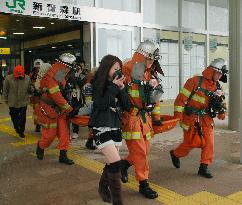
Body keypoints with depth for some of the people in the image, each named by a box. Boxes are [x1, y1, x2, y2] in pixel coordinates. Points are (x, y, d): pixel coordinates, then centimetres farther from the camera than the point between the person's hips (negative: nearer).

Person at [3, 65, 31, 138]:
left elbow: (29, 89, 7)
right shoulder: (8, 78, -10)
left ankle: (21, 131, 19)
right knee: (14, 117, 16)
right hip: (12, 103, 0)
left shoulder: (27, 79, -6)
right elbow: (5, 90, 1)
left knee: (22, 118, 3)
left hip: (23, 103, 0)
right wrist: (6, 99, 5)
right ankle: (16, 128, 42)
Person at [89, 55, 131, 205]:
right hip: (102, 129, -6)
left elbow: (127, 107, 2)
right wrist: (113, 87, -18)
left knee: (111, 163, 13)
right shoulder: (97, 84, -7)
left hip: (116, 128, 6)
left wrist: (121, 88, -9)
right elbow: (101, 105, -19)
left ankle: (103, 188, 39)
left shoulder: (118, 84, 7)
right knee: (116, 163, -13)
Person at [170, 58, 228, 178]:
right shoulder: (195, 81, -12)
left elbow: (220, 103, 20)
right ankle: (175, 154, 32)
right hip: (191, 118, -5)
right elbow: (181, 98, -13)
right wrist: (178, 116, -15)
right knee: (191, 143, 4)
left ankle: (204, 167, 9)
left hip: (206, 119, 6)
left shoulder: (217, 87, 7)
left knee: (209, 142, -3)